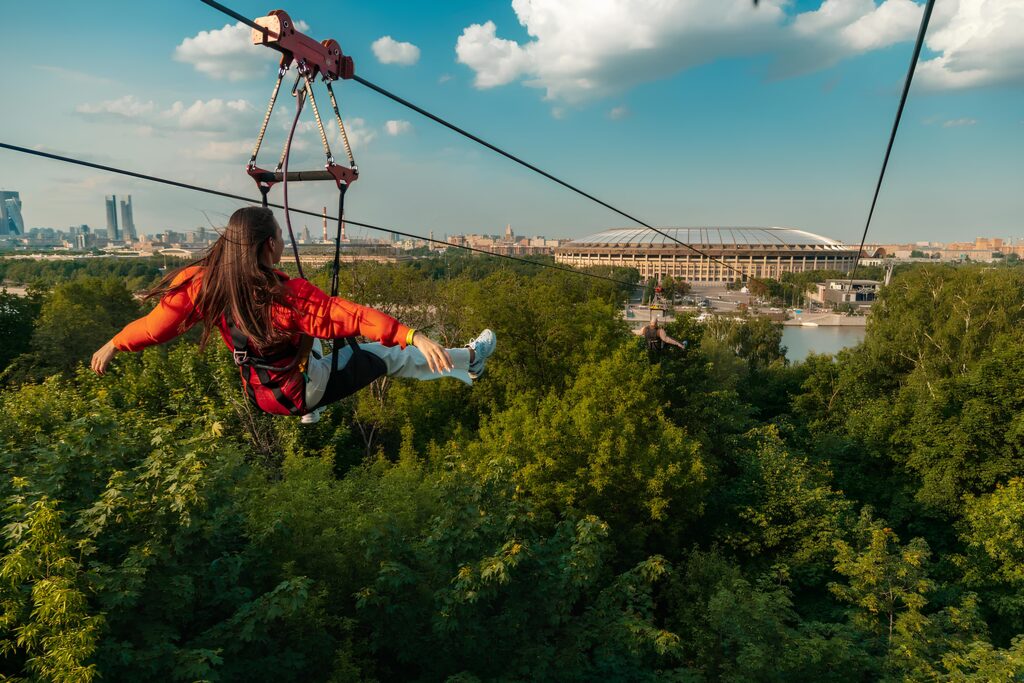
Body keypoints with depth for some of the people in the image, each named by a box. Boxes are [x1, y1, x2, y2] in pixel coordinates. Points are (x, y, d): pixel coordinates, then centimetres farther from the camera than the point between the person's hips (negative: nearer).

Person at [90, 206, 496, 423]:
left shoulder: (204, 283, -15)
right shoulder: (291, 296, -30)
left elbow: (157, 325, -10)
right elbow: (353, 316, -36)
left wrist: (113, 344, 7)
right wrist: (414, 337, -38)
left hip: (259, 394, 6)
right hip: (304, 391, -6)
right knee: (389, 356, 9)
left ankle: (311, 413, 46)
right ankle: (469, 362, 25)